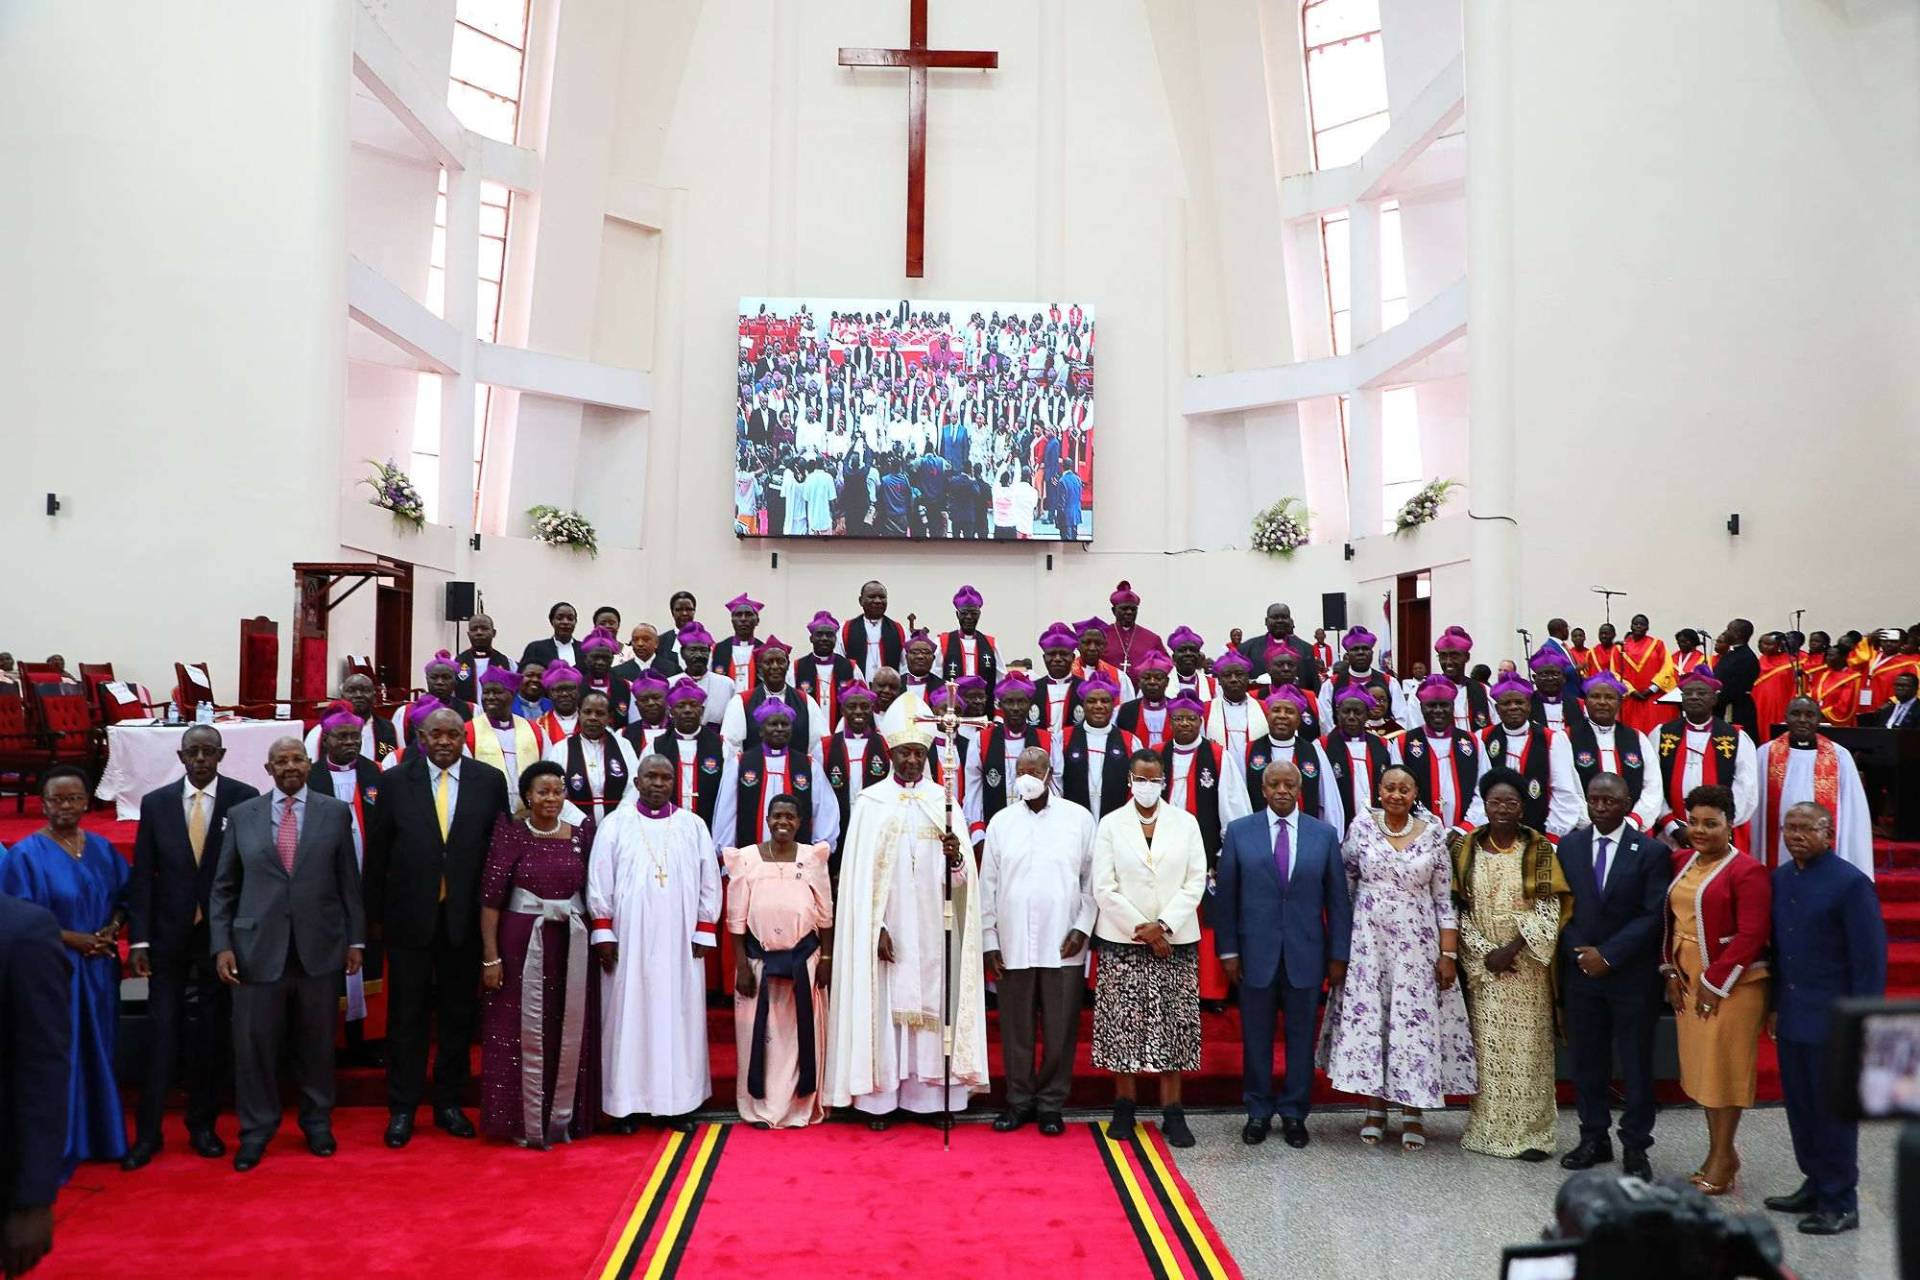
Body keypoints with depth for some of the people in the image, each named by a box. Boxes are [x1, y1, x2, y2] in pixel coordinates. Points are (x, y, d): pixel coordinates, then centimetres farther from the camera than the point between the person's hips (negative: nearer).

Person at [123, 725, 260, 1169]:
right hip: (169, 938, 1)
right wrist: (139, 940, -3)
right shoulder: (155, 803, 1)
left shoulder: (244, 799, -5)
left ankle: (202, 1125, 22)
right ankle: (148, 1132, 13)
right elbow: (142, 876, 2)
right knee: (162, 1033, 3)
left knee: (212, 1036, 9)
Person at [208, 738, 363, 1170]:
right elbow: (223, 887, 6)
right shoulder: (241, 815, 5)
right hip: (258, 948, 0)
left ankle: (317, 1122, 27)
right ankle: (256, 1130, 21)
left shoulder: (336, 813, 3)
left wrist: (356, 939, 3)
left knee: (316, 1042, 10)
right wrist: (221, 945, -2)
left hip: (320, 948, 0)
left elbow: (349, 882, 5)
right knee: (255, 1042, 4)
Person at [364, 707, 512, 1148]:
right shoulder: (396, 781, -1)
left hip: (465, 917, 1)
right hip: (410, 915, -1)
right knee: (406, 1016, 8)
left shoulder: (490, 781, 0)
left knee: (459, 1015, 11)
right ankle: (402, 1108, 20)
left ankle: (449, 1103, 25)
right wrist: (374, 913, 2)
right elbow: (377, 851, 3)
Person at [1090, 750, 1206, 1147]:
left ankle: (1172, 1111, 7)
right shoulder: (1110, 824, 3)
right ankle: (1124, 1106, 13)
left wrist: (1164, 925, -11)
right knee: (1123, 1023, 0)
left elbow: (1196, 881, 1)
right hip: (1122, 942, -1)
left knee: (1173, 1025, 1)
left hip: (1176, 941, 1)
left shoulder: (1185, 823, 6)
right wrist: (1142, 931, -9)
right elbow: (1104, 888, -2)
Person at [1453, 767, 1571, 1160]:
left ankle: (1529, 1132, 10)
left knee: (1528, 1043, 2)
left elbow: (1549, 908, -7)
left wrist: (1514, 948, -15)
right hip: (1483, 963, 1)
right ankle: (1488, 1128, 13)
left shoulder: (1539, 849, -2)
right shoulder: (1469, 848, 2)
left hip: (1526, 963, -1)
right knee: (1487, 1043, 4)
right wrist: (1484, 952, -9)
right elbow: (1461, 908, 1)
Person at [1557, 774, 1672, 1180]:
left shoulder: (1652, 852, -5)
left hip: (1633, 975, -3)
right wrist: (1580, 952, -9)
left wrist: (1608, 955, -13)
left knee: (1636, 1064, 5)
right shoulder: (1568, 846, 5)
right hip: (1581, 972, 3)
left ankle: (1635, 1146, 17)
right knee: (1587, 1061, 10)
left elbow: (1653, 915, -9)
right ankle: (1594, 1138, 22)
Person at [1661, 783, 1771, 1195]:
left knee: (1724, 1067, 1)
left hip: (1731, 986, -7)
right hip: (1688, 983, 7)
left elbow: (1752, 935, -17)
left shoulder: (1746, 871, -13)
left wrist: (1716, 983, -17)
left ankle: (1723, 1158, 13)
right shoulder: (1684, 865, 9)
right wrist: (1671, 972, 4)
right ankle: (1718, 1152, 24)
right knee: (1700, 1067, 12)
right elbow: (1670, 920, 14)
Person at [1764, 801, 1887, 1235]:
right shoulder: (1780, 878, 8)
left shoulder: (1850, 883, -13)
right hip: (1791, 1017, 6)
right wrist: (1775, 1005, 11)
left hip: (1832, 1020, -6)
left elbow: (1870, 957, -12)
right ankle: (1815, 1186, 28)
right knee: (1800, 1107, 14)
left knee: (1834, 1112, 4)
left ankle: (1840, 1203, 15)